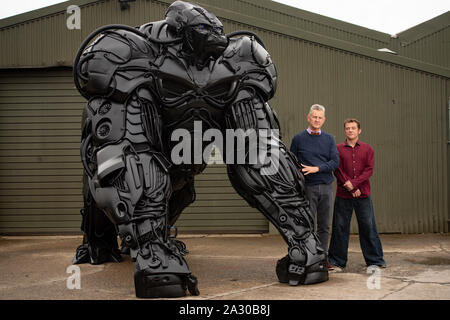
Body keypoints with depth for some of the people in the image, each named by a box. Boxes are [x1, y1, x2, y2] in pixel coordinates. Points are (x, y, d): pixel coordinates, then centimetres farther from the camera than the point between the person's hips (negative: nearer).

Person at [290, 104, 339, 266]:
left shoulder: (329, 139, 9)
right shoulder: (299, 138, 3)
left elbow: (335, 162, 0)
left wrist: (316, 168, -14)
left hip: (326, 187, 3)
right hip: (308, 187, -3)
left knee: (324, 226, 7)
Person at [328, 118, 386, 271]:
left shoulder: (367, 149, 9)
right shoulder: (338, 149, 6)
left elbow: (369, 170, 0)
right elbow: (337, 170, -1)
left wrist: (354, 183, -13)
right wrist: (351, 189, -10)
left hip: (363, 195, 1)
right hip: (343, 195, -1)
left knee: (368, 227, 3)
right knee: (340, 227, 2)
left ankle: (375, 260, 14)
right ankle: (337, 262, 11)